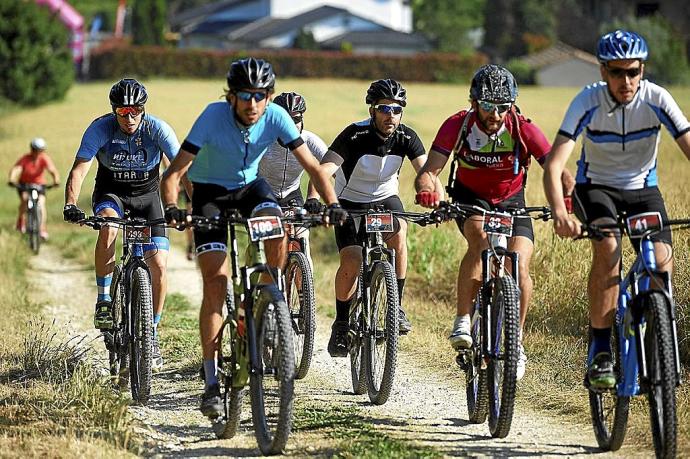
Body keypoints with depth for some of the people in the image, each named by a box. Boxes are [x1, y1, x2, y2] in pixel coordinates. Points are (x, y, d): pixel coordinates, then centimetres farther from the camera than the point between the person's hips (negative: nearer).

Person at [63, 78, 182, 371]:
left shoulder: (157, 129, -21)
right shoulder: (100, 128, -21)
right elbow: (79, 170, -27)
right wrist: (70, 205, -44)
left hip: (146, 195, 1)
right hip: (110, 193, -1)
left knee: (158, 266, -11)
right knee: (109, 228, -36)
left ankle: (152, 333, 6)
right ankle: (104, 298, -19)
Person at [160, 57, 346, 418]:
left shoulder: (275, 117, -21)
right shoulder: (214, 116, -28)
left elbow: (311, 165, -17)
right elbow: (174, 173, -29)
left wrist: (332, 203, -32)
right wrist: (171, 208, -47)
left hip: (250, 185, 2)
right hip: (211, 191, -2)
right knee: (215, 285, -12)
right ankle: (211, 384, -10)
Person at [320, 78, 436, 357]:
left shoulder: (406, 137, -15)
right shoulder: (355, 135, -25)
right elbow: (324, 171, -35)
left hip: (385, 199, 2)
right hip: (351, 202, -2)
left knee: (399, 232, -30)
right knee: (351, 262, -20)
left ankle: (397, 306, -18)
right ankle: (341, 324, 3)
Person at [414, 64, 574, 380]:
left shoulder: (522, 129, -23)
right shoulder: (458, 125, -22)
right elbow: (428, 171, -28)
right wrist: (427, 189, -52)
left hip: (510, 201, 1)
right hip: (470, 197, -1)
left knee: (519, 265, -20)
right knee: (479, 237, -34)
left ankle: (516, 342, 0)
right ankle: (463, 320, -26)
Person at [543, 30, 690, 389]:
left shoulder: (656, 99, -20)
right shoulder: (588, 102, -23)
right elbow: (554, 164, -30)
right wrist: (558, 212, -48)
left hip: (642, 189, 2)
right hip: (596, 187, -2)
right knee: (607, 246, -32)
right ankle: (600, 352, -24)